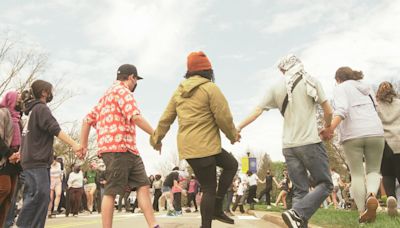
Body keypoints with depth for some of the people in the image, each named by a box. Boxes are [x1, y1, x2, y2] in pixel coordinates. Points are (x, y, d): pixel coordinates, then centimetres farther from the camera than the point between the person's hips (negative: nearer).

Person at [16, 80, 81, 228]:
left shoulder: (33, 110, 23)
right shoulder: (41, 108, -7)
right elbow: (55, 129, -20)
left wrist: (20, 153, 38)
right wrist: (73, 144, -29)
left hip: (34, 160, 10)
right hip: (37, 161, -10)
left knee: (42, 196, 5)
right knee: (40, 195, -18)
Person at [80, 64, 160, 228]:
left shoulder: (107, 95, 27)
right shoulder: (122, 91, -4)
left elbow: (88, 120, 25)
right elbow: (136, 117, -18)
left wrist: (83, 145, 23)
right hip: (118, 148, -9)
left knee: (143, 186, 4)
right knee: (111, 192, -6)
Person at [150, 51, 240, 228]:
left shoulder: (179, 91, 13)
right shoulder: (210, 88, -10)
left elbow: (166, 119, 15)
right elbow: (224, 117, -11)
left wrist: (156, 138, 25)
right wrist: (233, 135, 6)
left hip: (188, 146, 8)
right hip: (204, 146, -8)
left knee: (231, 164, 20)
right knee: (209, 189, 2)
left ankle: (216, 208, 19)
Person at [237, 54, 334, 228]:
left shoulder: (276, 87, 8)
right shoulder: (311, 81, 2)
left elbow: (257, 111, 8)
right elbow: (328, 111, 3)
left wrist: (238, 128, 18)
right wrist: (327, 127, 24)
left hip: (288, 146, 4)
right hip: (310, 142, -4)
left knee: (300, 191, 9)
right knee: (325, 184, 3)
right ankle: (296, 214, -16)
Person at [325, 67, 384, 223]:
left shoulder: (341, 88, 6)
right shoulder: (366, 88, 24)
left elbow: (342, 109, -12)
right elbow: (374, 108, 22)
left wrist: (330, 129, -21)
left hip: (352, 134, -3)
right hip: (375, 132, 4)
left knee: (357, 174, 5)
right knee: (373, 170, 14)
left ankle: (362, 212, -2)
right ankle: (371, 195, -16)